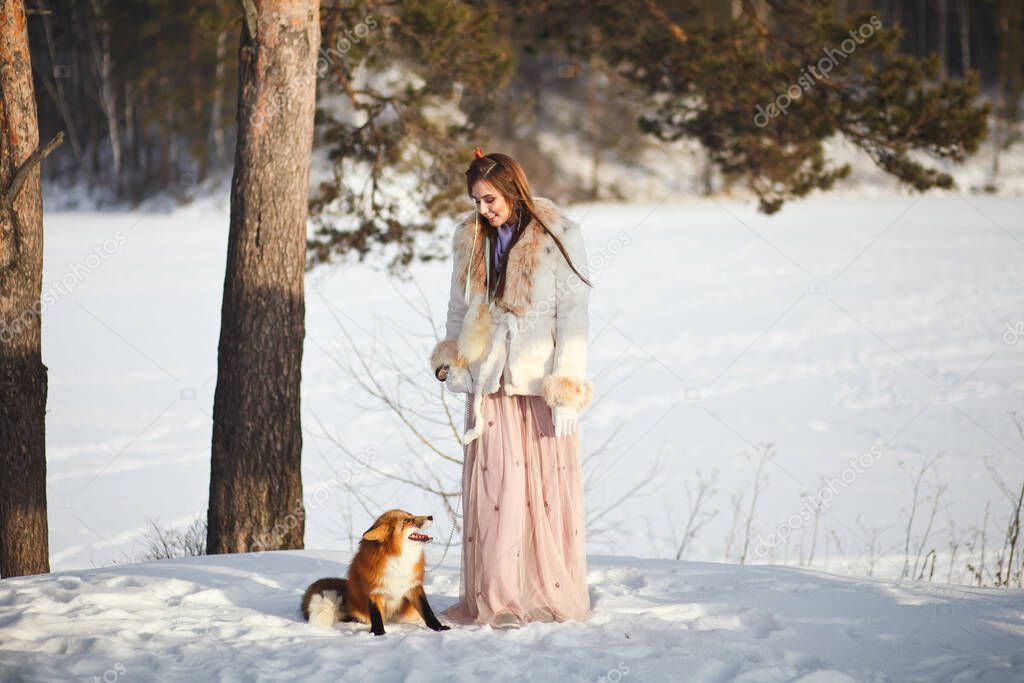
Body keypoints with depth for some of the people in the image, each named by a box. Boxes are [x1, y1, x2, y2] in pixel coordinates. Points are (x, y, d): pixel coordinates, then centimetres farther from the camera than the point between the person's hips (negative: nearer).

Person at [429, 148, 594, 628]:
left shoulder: (558, 237, -3)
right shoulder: (470, 239, 12)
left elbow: (573, 313, -5)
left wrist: (566, 384, -11)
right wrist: (449, 354, 8)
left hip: (541, 383, -3)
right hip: (489, 382, 3)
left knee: (548, 486, -2)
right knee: (491, 486, -3)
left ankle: (554, 594, 7)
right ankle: (494, 597, 1)